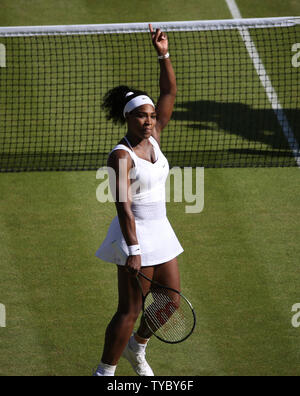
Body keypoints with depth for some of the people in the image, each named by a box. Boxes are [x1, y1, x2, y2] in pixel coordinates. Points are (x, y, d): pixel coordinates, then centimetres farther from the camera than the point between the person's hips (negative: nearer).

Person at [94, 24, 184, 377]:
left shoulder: (154, 137, 5)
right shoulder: (121, 156, -16)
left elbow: (170, 93, 6)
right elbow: (123, 205, -22)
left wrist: (164, 55, -5)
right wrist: (132, 250, -28)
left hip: (161, 230, 8)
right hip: (136, 233, -8)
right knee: (129, 311, -6)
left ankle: (136, 348, 38)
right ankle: (105, 372, 5)